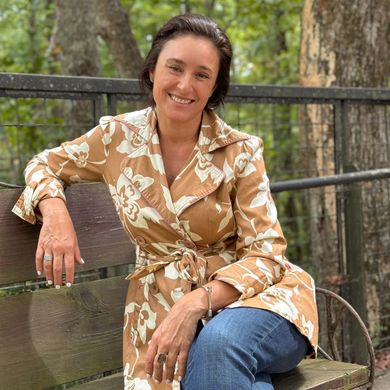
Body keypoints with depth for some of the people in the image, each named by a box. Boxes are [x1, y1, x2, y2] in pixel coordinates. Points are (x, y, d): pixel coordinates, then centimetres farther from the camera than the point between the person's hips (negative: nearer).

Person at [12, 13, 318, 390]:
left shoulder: (241, 151, -6)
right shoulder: (118, 137, 0)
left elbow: (264, 254, -8)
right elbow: (45, 164, 15)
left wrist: (194, 304, -25)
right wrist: (54, 210, -10)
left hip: (250, 292, -2)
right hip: (163, 303, 2)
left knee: (218, 343, -38)